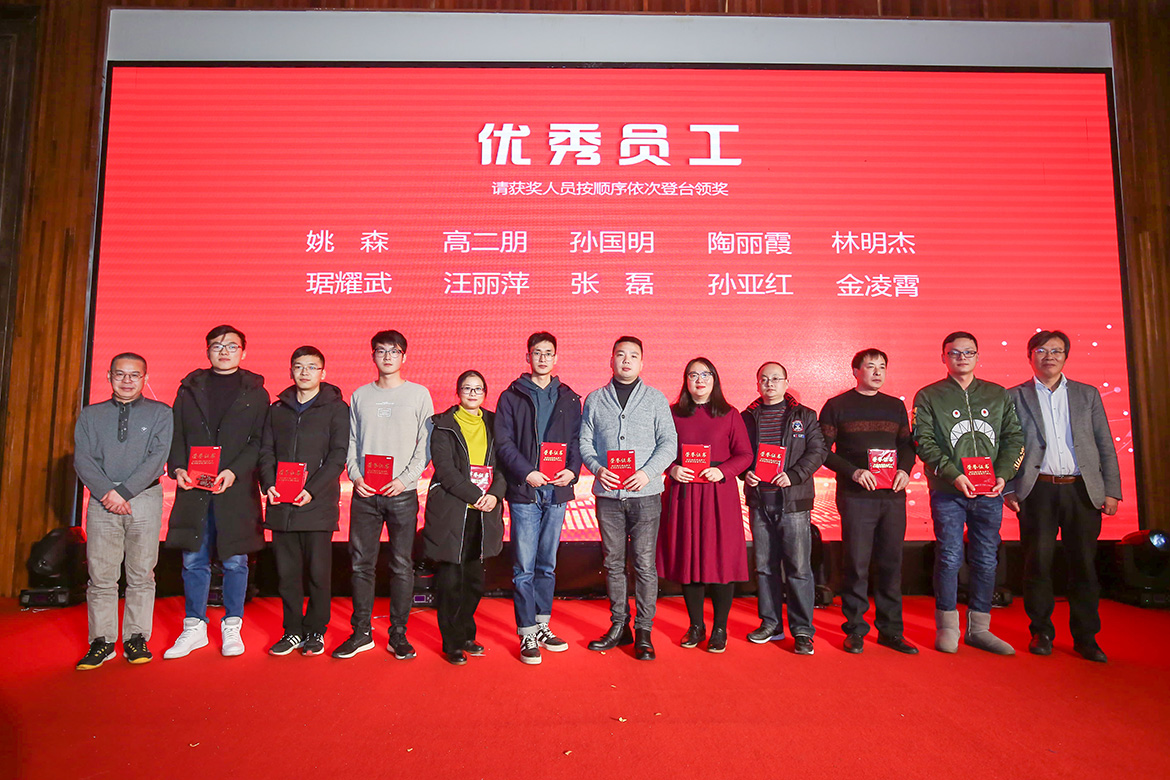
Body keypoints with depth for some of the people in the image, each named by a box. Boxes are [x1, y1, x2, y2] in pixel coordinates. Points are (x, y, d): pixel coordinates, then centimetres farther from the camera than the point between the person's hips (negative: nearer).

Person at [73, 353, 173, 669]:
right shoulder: (90, 415, 13)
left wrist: (125, 492, -13)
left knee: (141, 573, 2)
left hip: (145, 499, -1)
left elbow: (157, 457, -4)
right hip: (101, 501, 2)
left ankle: (136, 638, 12)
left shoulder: (160, 413, 6)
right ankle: (102, 641, 13)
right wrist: (108, 493, -10)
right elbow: (82, 459, 4)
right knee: (101, 574, 2)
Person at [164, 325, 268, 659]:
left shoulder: (255, 393, 6)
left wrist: (234, 471, -14)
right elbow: (176, 434, 10)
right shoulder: (190, 388, 13)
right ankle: (194, 628, 21)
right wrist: (178, 467, -7)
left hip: (237, 489, -2)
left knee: (234, 560, 4)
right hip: (193, 488, 2)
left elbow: (259, 441, 0)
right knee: (194, 560, 7)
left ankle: (232, 628, 16)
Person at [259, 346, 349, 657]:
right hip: (281, 505, 4)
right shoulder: (277, 409, 15)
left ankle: (315, 631, 17)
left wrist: (312, 490, -15)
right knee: (287, 571, 9)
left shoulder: (336, 408, 2)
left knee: (318, 571, 2)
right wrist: (268, 485, -5)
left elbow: (338, 456, -5)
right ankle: (293, 631, 22)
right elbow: (266, 452, 13)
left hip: (318, 503, -4)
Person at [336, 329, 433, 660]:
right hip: (364, 493, 2)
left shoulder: (419, 394, 4)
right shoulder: (360, 396, 12)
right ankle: (361, 632, 19)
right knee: (361, 564, 6)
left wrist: (404, 479, -10)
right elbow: (350, 443, 12)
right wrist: (356, 476, -3)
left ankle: (398, 634, 13)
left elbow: (425, 445, 0)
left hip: (403, 494, -2)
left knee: (402, 565, 2)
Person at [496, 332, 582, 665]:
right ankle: (527, 634, 10)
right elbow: (504, 442, -3)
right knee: (524, 568, -1)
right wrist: (526, 473, -16)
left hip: (557, 491, 3)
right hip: (525, 491, -3)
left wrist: (572, 470, -9)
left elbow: (577, 440, 9)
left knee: (547, 565, 13)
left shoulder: (569, 399, 12)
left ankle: (542, 625, 26)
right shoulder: (511, 397, 4)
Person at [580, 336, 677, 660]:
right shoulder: (594, 400, 10)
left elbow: (669, 442, 2)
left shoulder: (655, 399, 6)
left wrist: (648, 472, -13)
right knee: (613, 562, 9)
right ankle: (619, 626, 23)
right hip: (608, 494, 2)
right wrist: (598, 468, -10)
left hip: (645, 493, -2)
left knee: (645, 564, -1)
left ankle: (643, 632, 11)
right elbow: (585, 442, 9)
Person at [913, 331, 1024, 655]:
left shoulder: (998, 395, 14)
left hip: (990, 493, 3)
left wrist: (1002, 475, -4)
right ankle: (948, 627, 11)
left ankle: (979, 628, 19)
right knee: (949, 558, -3)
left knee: (986, 561, 7)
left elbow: (1013, 438, 11)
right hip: (947, 492, -3)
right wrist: (954, 474, -15)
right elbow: (924, 442, -4)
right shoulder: (928, 396, 4)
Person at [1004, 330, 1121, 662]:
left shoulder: (1088, 394, 13)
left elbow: (1106, 446, 11)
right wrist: (1007, 489, -4)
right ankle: (1041, 632, 15)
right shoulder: (1015, 397, 7)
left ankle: (1086, 637, 17)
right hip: (1038, 491, -2)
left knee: (1084, 564, 4)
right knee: (1038, 563, 2)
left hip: (1082, 490, 2)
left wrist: (1112, 490, 3)